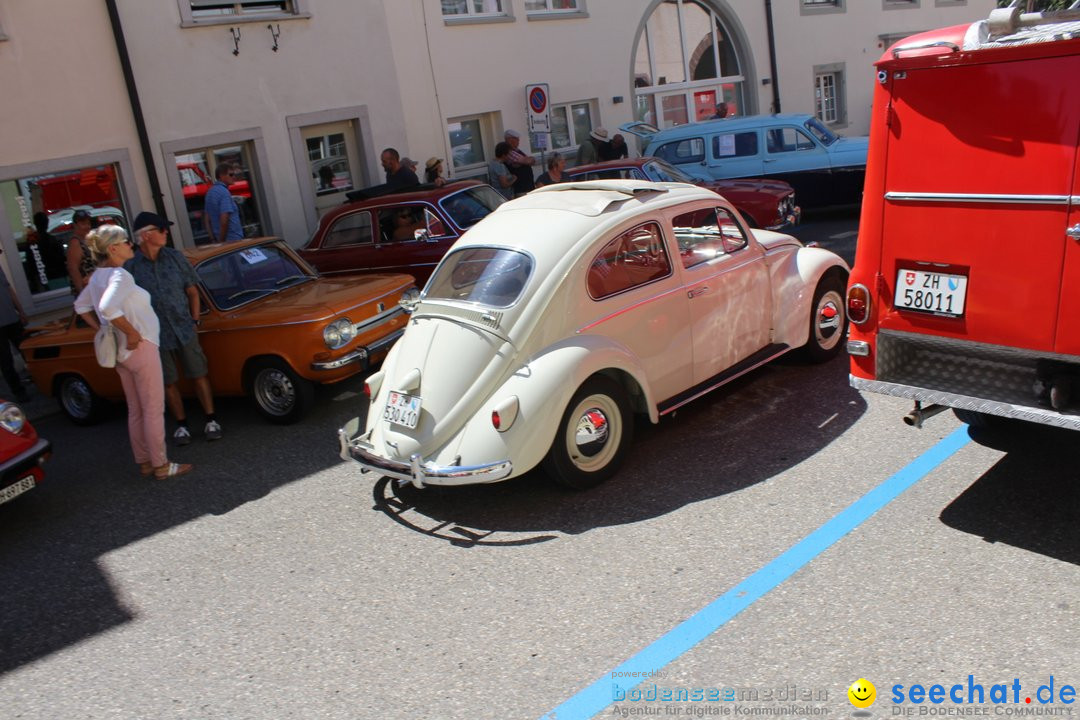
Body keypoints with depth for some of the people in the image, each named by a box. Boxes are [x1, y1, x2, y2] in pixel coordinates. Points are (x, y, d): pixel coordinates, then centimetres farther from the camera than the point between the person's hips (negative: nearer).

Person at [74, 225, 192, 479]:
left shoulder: (98, 275, 8)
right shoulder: (120, 275, -20)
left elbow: (81, 306, 20)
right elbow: (108, 308, -36)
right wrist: (132, 332, -24)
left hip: (121, 352, 9)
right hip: (140, 348, -9)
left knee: (135, 411, 16)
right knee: (154, 410, 0)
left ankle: (144, 462, 24)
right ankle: (161, 466, 7)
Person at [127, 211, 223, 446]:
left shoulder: (175, 257, 0)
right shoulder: (130, 266, -8)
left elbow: (192, 292, 7)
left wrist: (194, 322, 2)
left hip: (184, 330, 2)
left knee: (199, 375, 5)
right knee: (169, 382, 10)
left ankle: (211, 421, 17)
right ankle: (181, 424, 24)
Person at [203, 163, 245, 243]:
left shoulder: (210, 192, 13)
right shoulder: (224, 192, -14)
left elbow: (206, 220, 16)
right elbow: (224, 220, -22)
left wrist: (213, 239, 15)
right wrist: (222, 241, -14)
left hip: (222, 241, 9)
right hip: (233, 240, -9)